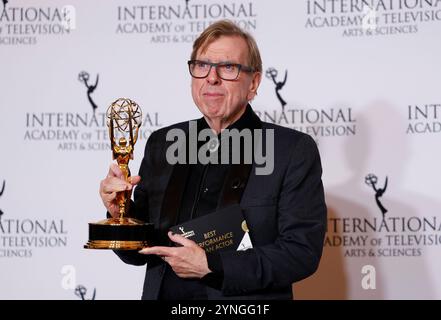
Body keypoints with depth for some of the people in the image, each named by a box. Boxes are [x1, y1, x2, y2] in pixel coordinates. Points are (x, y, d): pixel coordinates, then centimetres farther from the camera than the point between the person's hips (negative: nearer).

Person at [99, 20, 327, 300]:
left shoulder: (295, 151, -9)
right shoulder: (162, 144, 2)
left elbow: (303, 251, -16)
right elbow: (139, 253, 6)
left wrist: (211, 266, -22)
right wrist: (120, 213, -14)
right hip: (164, 296, 3)